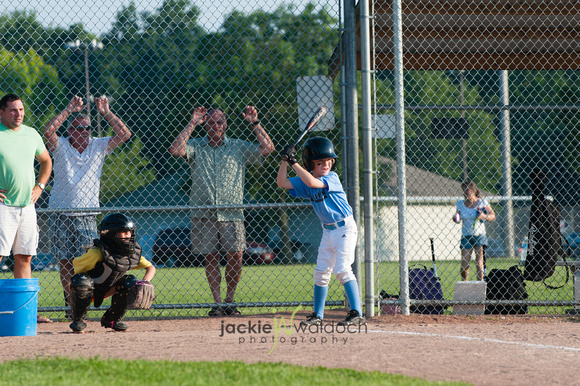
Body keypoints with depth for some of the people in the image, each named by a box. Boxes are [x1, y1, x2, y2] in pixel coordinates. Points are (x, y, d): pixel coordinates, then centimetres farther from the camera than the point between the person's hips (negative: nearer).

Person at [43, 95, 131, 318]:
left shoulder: (98, 147, 7)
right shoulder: (61, 147, 2)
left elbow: (124, 134, -1)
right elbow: (48, 131, -17)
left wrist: (106, 113, -7)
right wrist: (69, 110, -15)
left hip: (87, 216, 1)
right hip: (61, 214, -1)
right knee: (65, 263, 1)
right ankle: (70, 305, 7)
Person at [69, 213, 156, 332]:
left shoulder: (133, 253, -6)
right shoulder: (99, 252, -26)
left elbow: (150, 267, 6)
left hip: (103, 291, 6)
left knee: (131, 284, -12)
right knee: (82, 281, -38)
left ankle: (112, 319, 6)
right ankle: (78, 320, -15)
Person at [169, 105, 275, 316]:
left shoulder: (238, 147, 10)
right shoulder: (196, 147, 9)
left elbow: (267, 148, 2)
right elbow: (175, 149, -10)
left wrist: (255, 123, -4)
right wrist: (192, 124, -10)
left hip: (231, 214, 0)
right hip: (204, 216, 0)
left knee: (235, 257, -6)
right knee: (211, 258, 0)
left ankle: (229, 301, 7)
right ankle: (217, 303, 5)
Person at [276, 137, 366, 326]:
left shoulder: (332, 178, -16)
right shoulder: (307, 179, 3)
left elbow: (312, 182, -34)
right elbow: (282, 182, 1)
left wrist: (294, 163, -29)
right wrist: (285, 160, -11)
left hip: (345, 227, -7)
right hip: (328, 231, 7)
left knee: (342, 268, -16)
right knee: (321, 271, 8)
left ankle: (357, 314, -17)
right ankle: (317, 315, 19)